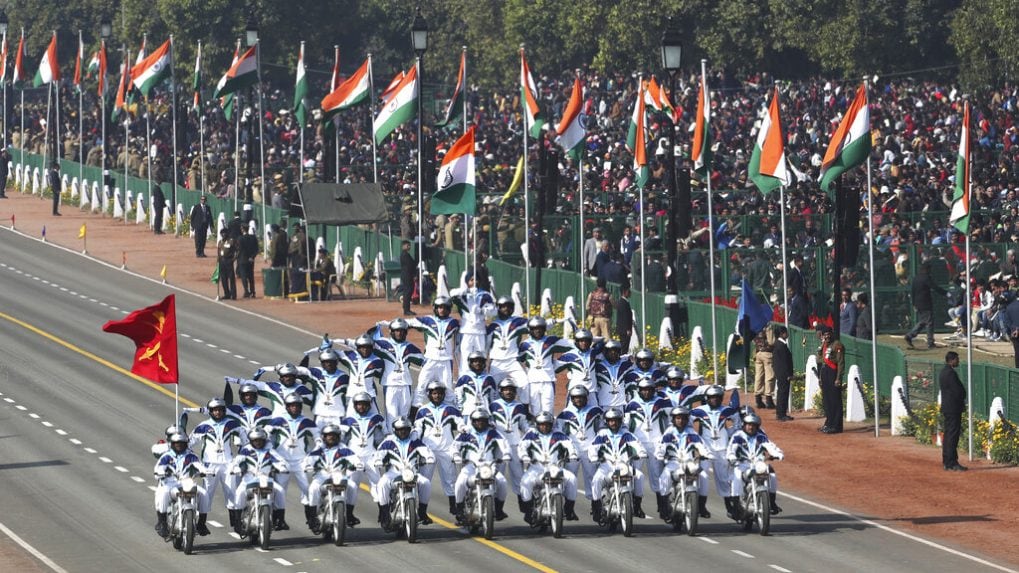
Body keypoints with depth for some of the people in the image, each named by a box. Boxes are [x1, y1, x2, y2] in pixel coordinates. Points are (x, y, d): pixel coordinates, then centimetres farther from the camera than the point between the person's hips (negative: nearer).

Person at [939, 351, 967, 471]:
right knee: (953, 435, -8)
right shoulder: (951, 373, -17)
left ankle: (947, 462, 17)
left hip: (946, 407, 10)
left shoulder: (943, 372, 14)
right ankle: (952, 463, -8)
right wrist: (962, 400, 1)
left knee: (948, 435, 13)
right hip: (954, 408, -10)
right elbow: (959, 391, -18)